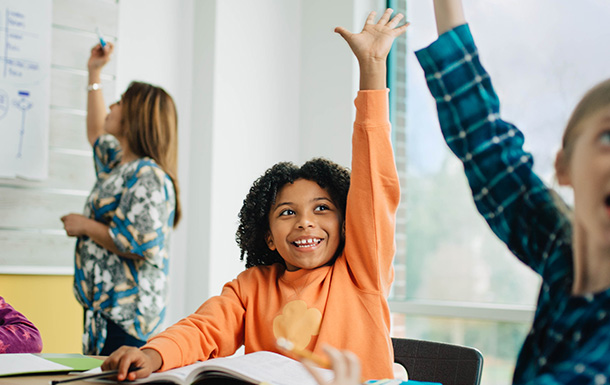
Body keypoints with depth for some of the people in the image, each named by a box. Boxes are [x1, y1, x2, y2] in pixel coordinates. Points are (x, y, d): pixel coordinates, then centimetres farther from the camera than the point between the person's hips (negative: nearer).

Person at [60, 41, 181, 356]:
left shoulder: (147, 176, -14)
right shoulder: (117, 163, 17)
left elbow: (140, 243, -25)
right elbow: (96, 133, 40)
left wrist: (86, 226, -12)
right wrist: (94, 74, 39)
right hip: (104, 307, 10)